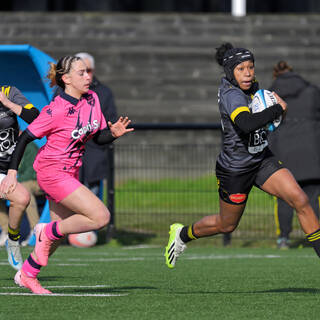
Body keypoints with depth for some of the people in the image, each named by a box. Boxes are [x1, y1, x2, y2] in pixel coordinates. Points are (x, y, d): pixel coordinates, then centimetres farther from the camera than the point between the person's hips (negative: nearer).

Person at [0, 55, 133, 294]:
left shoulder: (92, 99, 2)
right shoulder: (56, 111, -19)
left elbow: (99, 138, 10)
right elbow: (25, 138, -13)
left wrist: (114, 133, -11)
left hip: (70, 175, 8)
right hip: (52, 172, -8)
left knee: (60, 234, 14)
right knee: (101, 217, -17)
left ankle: (27, 275, 30)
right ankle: (47, 232, 1)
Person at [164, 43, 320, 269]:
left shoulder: (252, 86, -1)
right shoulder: (232, 95, -27)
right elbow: (247, 123, -47)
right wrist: (279, 108, -35)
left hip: (263, 160, 7)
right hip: (235, 170, -7)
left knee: (300, 200, -12)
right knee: (227, 225, 15)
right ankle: (182, 234, 42)